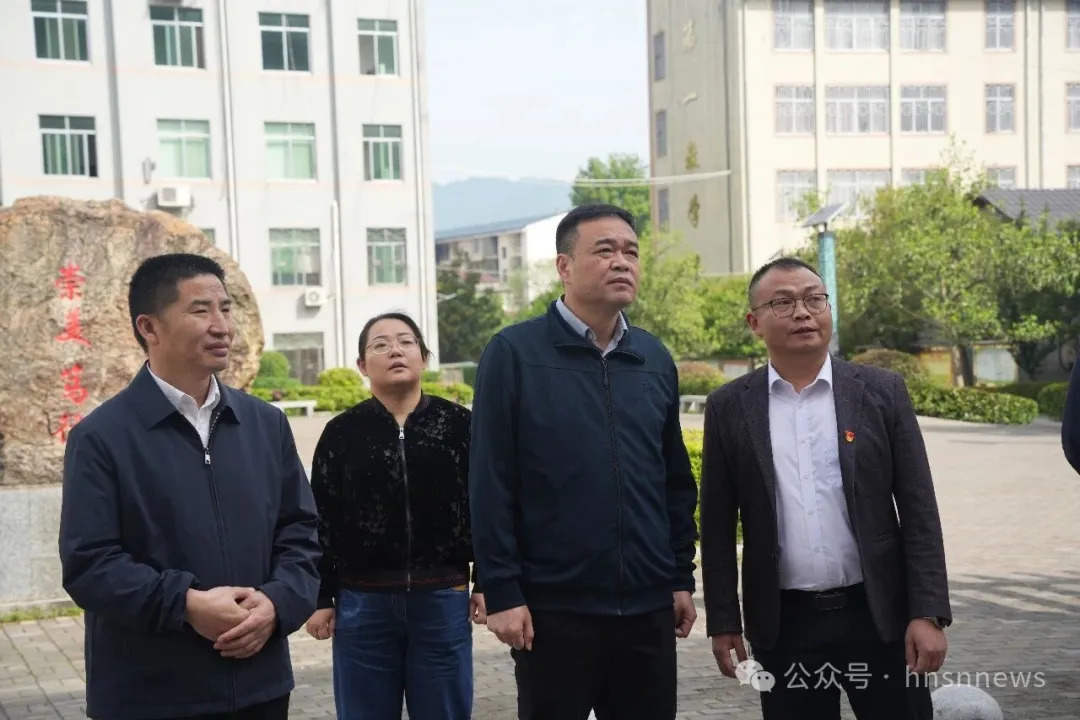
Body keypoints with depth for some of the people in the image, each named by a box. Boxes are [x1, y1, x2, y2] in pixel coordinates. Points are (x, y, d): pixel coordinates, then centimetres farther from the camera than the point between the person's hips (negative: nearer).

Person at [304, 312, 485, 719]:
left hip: (443, 599, 0)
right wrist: (321, 598, 2)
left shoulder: (458, 424, 0)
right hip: (362, 603, 0)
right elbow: (323, 521, 4)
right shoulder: (342, 432, 2)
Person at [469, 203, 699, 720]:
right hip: (552, 607, -4)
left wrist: (682, 577, 10)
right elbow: (490, 483, -8)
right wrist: (501, 591, -11)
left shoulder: (655, 360, 9)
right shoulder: (514, 353, -5)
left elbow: (677, 481, 13)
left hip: (648, 606, 5)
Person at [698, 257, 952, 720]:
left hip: (880, 615, 0)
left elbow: (918, 511, -1)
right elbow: (717, 526, 5)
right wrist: (723, 622, 2)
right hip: (783, 626, 1)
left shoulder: (882, 391, 1)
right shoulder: (729, 407, 2)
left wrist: (928, 613, -7)